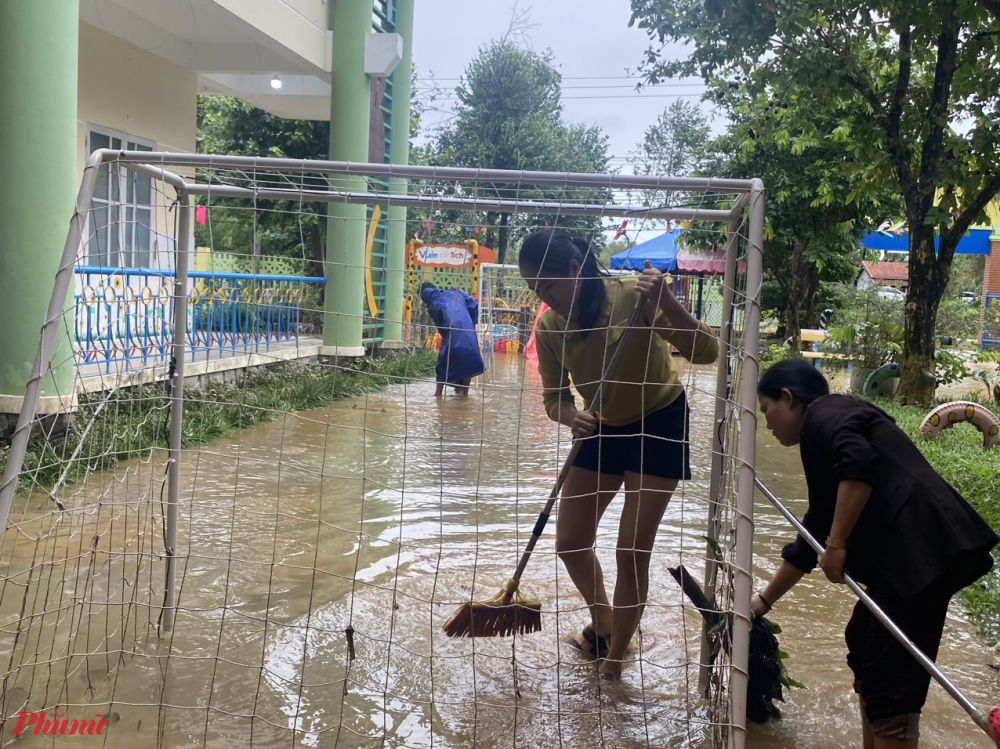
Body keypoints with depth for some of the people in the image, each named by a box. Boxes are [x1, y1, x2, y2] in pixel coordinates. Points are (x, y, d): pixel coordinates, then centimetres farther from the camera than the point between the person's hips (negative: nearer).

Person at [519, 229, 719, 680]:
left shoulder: (633, 296, -26)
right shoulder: (549, 327, -14)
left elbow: (706, 352, -29)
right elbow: (554, 398, -5)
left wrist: (665, 301, -45)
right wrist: (572, 418, -28)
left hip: (658, 425, -5)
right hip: (602, 429, 5)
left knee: (632, 552, -8)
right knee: (569, 543, 8)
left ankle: (612, 665, 11)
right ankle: (603, 626, 36)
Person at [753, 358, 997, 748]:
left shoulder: (823, 412, 0)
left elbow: (860, 465, -22)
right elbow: (813, 534, 31)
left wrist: (837, 545, -15)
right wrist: (764, 600, 36)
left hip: (923, 548, -11)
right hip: (907, 553, 11)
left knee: (891, 685, -6)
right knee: (864, 647, 21)